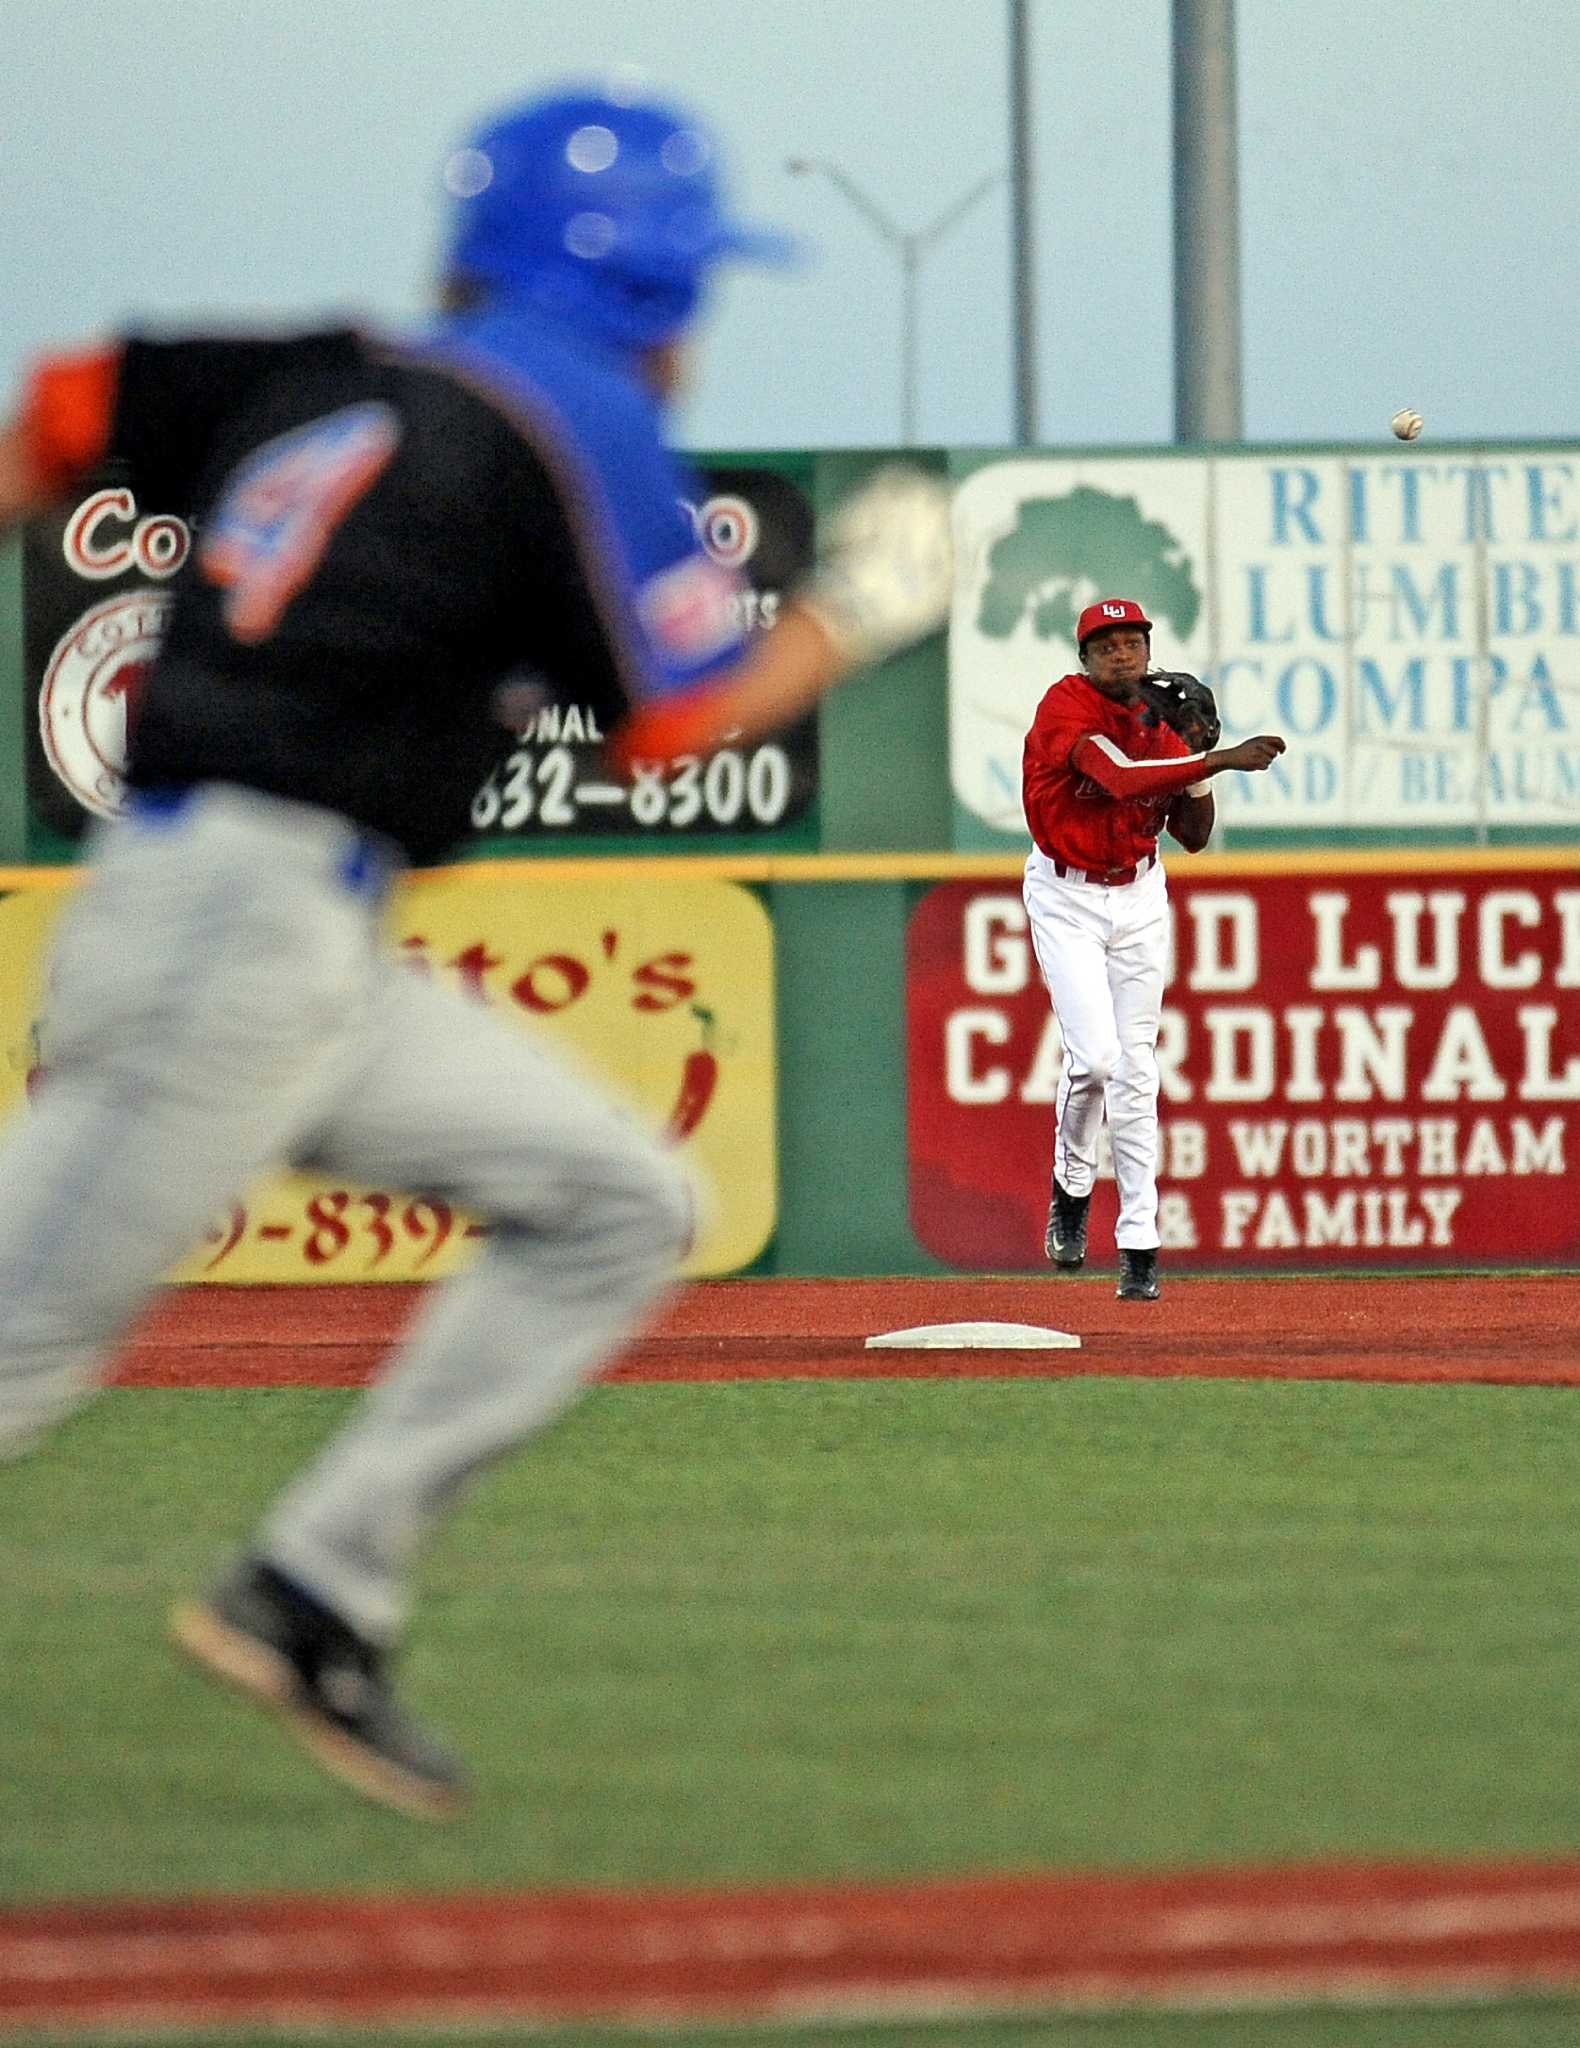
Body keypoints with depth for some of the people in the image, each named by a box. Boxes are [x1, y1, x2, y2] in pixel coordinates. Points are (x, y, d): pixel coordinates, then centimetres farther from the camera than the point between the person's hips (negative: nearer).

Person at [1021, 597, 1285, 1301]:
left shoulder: (1160, 725, 1)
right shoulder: (1066, 708, -17)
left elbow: (1194, 835, 4)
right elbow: (1120, 778, -34)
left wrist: (1195, 751, -11)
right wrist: (1219, 760, -38)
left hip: (1139, 897, 5)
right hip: (1067, 898, -5)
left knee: (1135, 1071, 4)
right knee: (1095, 1055, -18)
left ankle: (1139, 1245, 6)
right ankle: (1071, 1185, 11)